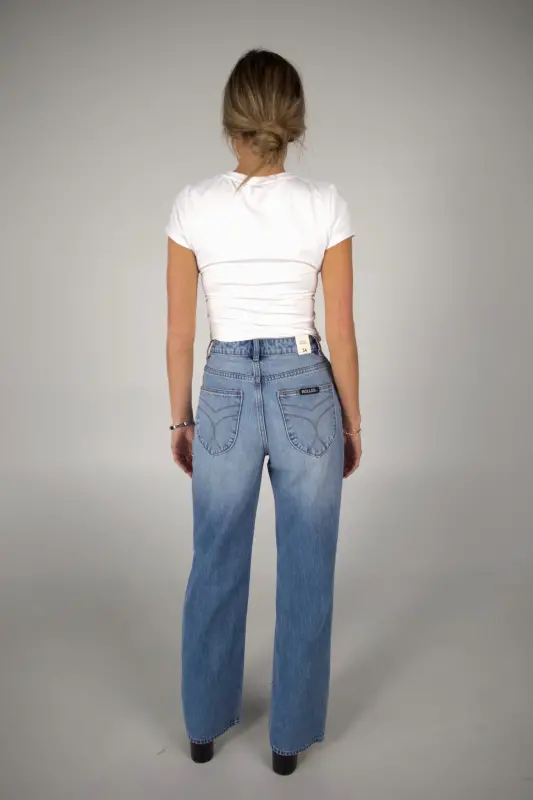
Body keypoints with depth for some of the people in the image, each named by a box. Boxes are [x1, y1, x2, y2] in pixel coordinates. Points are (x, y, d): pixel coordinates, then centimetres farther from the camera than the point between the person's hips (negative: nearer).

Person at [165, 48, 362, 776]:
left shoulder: (193, 205, -5)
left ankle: (204, 725, 39)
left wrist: (180, 418, 11)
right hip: (305, 393, -1)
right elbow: (341, 334, -5)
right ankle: (290, 736, 32)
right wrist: (353, 421, 8)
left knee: (216, 569, 19)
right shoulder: (326, 205, -8)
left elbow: (180, 333, -1)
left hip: (225, 394, 1)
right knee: (305, 574, 15)